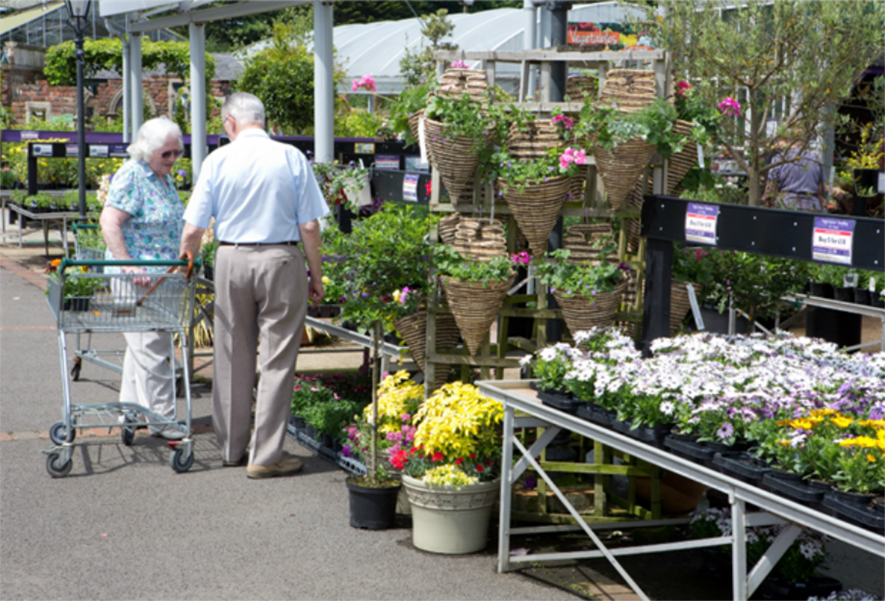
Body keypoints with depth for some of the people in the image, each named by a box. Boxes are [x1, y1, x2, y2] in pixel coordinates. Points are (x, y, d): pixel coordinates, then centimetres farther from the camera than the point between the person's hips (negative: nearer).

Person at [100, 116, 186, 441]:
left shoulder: (164, 177, 14)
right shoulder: (131, 176, -15)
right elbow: (109, 223, -22)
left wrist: (180, 263, 19)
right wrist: (127, 265, -28)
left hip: (161, 277, 9)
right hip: (138, 276, -9)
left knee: (141, 344, 15)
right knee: (152, 346, -7)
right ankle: (161, 419, -3)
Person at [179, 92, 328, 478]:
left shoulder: (218, 160, 0)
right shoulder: (291, 158, -2)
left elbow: (193, 231, -1)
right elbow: (309, 227, -3)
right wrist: (316, 277, 6)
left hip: (232, 259, 2)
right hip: (281, 261, -2)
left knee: (233, 358, 13)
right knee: (276, 361, 2)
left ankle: (232, 448, 23)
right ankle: (265, 456, 1)